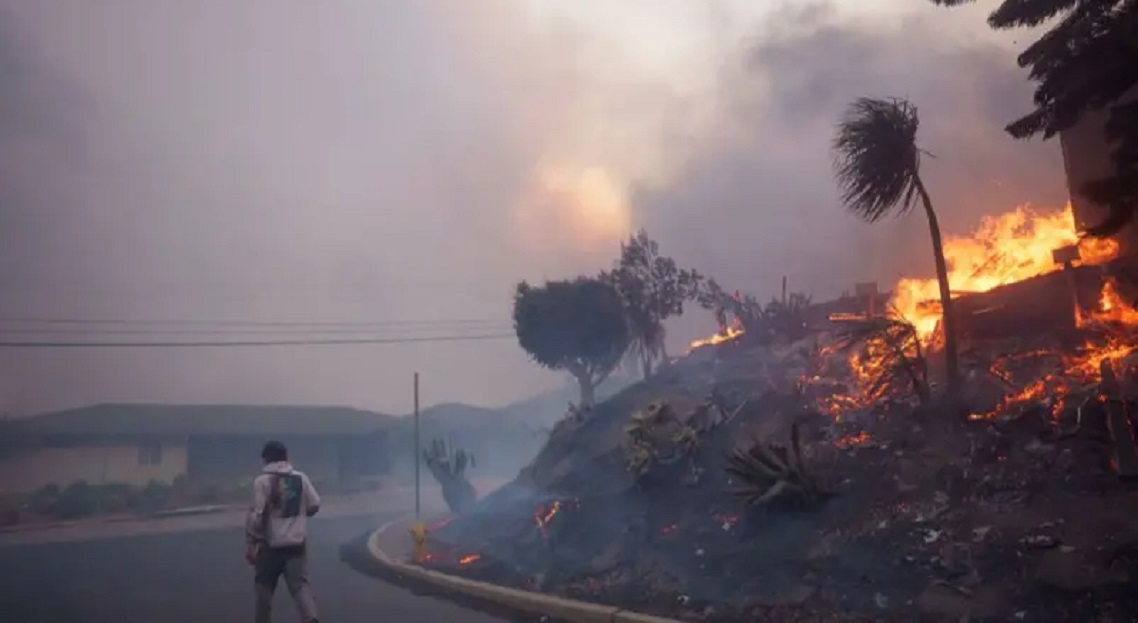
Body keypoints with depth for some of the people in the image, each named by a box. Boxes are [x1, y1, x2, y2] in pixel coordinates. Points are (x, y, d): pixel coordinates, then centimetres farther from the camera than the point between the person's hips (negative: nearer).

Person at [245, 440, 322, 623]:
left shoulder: (262, 480, -7)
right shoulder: (301, 478, 3)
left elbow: (257, 514, -12)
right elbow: (314, 505, 7)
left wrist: (250, 543, -6)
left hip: (270, 544, -2)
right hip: (297, 543, 2)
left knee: (264, 588, 15)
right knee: (300, 585, 0)